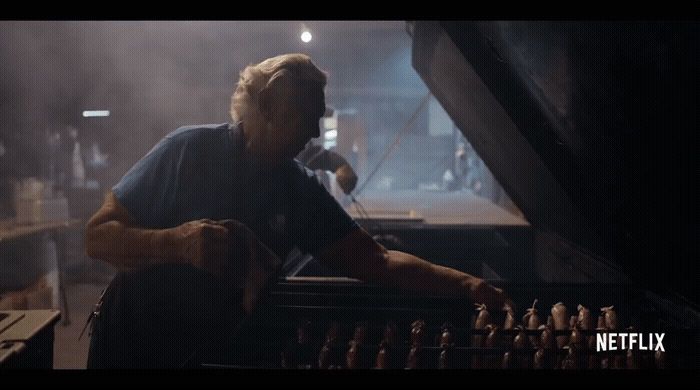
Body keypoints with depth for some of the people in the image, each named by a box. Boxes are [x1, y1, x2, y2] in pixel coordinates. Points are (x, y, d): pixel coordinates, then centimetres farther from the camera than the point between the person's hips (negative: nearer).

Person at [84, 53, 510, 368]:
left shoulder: (300, 191, -5)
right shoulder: (191, 149, -16)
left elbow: (375, 261, -7)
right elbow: (98, 235, -15)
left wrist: (464, 284, -20)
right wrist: (176, 243, -33)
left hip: (212, 351, 4)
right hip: (135, 341, -3)